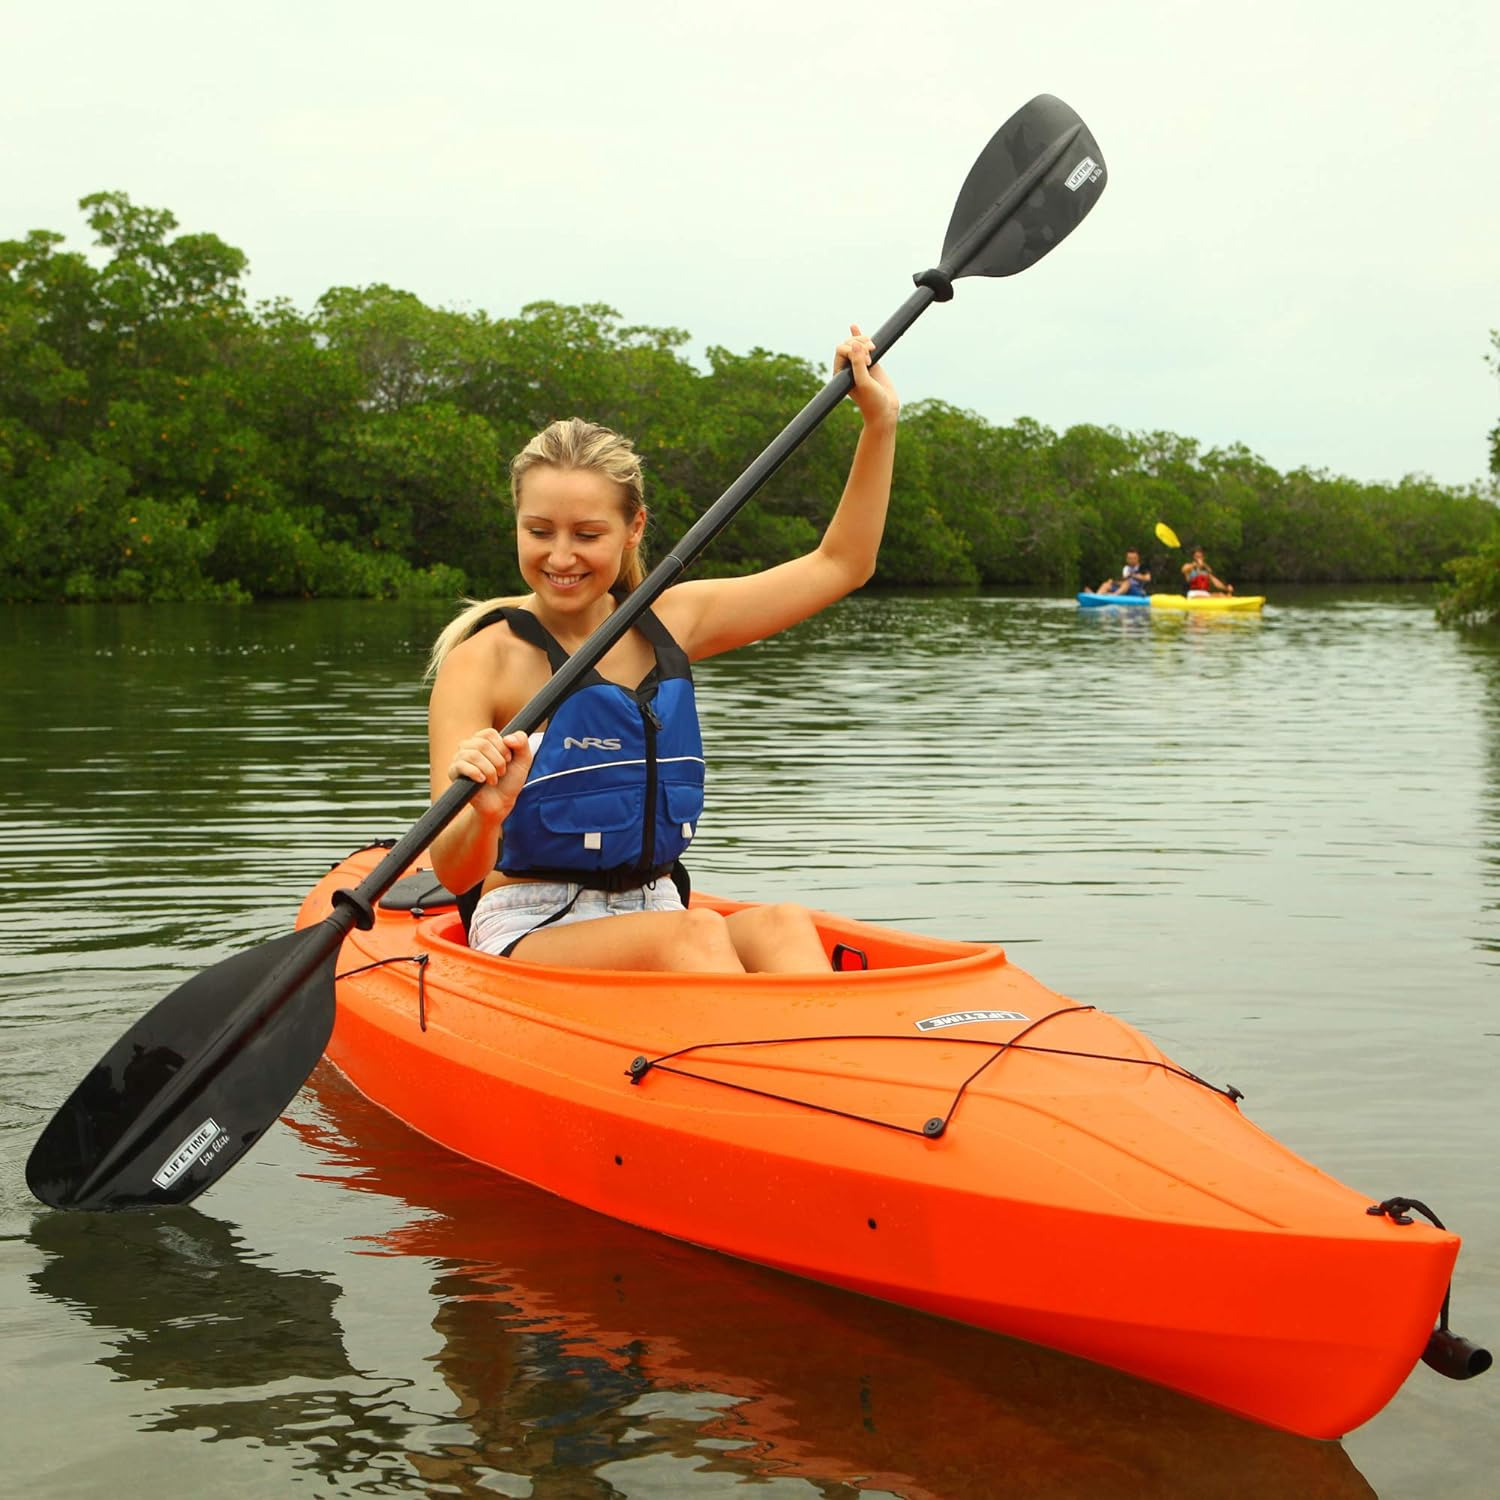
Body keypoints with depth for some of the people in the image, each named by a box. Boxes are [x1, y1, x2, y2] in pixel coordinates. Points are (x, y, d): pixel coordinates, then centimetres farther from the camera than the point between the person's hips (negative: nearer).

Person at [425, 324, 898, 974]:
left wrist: (880, 421, 11)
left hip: (655, 916, 5)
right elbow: (454, 874, -16)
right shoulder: (483, 659, -9)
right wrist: (484, 815, -39)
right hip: (527, 935, -4)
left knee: (781, 925, -28)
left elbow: (840, 564, 18)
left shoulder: (669, 623, 8)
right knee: (696, 932, -33)